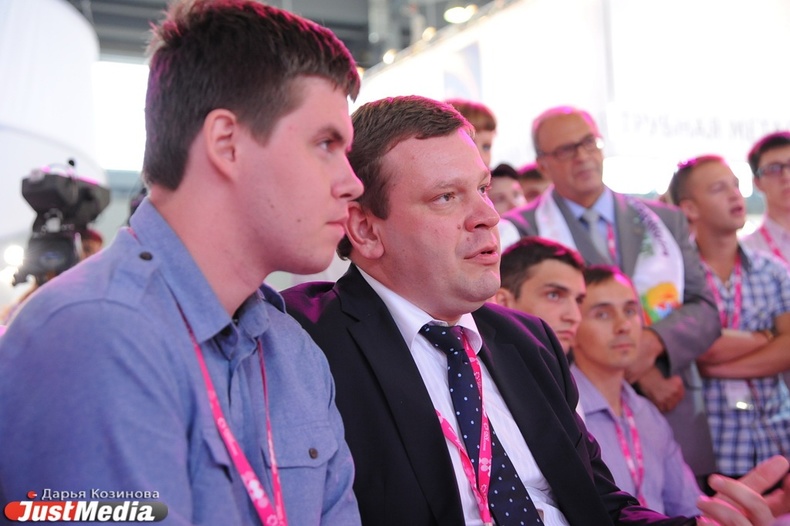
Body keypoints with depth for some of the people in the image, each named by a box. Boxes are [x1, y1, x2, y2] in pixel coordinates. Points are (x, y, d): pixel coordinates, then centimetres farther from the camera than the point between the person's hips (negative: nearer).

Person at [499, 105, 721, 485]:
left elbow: (705, 310, 8)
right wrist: (636, 374, -14)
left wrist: (654, 340, -13)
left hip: (676, 421, 4)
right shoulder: (522, 231, 0)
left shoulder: (665, 220, 12)